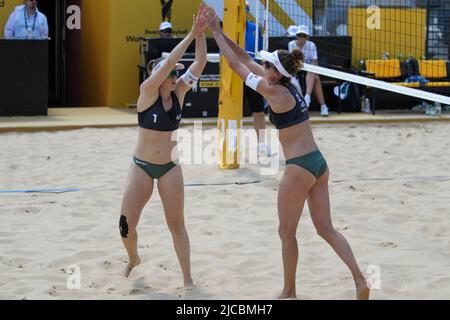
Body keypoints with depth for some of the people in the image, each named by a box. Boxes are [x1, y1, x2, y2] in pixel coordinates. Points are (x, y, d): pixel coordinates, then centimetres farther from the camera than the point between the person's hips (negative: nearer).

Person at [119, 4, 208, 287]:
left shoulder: (179, 92, -3)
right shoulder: (148, 91, -13)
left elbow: (200, 63, -12)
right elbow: (169, 62, -26)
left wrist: (201, 33, -24)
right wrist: (192, 33, -28)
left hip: (170, 167, 2)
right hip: (142, 166, -2)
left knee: (177, 224, 4)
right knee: (126, 224, -1)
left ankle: (188, 279, 9)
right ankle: (134, 259, 30)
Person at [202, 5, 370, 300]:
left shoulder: (274, 91, -13)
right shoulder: (289, 86, 10)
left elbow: (236, 65, -6)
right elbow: (246, 60, 17)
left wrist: (216, 32, 2)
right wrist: (219, 32, 16)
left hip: (300, 167, -9)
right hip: (318, 163, 9)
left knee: (287, 233, 7)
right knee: (326, 229, 10)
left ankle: (289, 292, 18)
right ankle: (360, 281, 2)